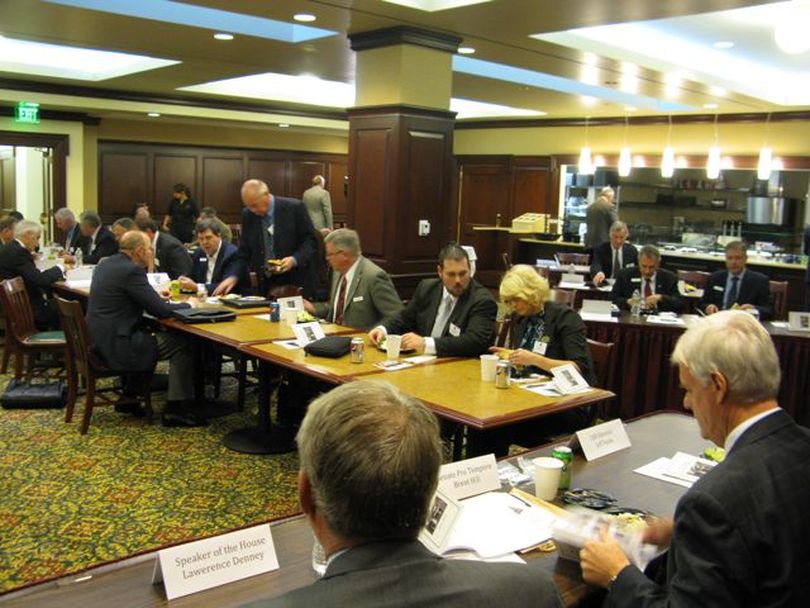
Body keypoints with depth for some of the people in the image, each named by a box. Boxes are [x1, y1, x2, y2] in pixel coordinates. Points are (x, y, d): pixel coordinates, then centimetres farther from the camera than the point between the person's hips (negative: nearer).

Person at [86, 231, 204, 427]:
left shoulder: (106, 264, 11)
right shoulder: (131, 271, -18)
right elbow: (160, 310, -18)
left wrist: (155, 294, 15)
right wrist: (188, 305, -1)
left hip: (99, 339, 10)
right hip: (115, 345, -10)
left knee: (149, 334, 32)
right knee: (182, 345, -5)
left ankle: (129, 397, 33)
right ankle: (176, 410, -1)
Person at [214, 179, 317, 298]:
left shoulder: (294, 208, -9)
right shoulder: (247, 215, 3)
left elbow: (311, 240, -4)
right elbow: (244, 252, 8)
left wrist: (294, 260, -20)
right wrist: (234, 277, -6)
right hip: (264, 285, 3)